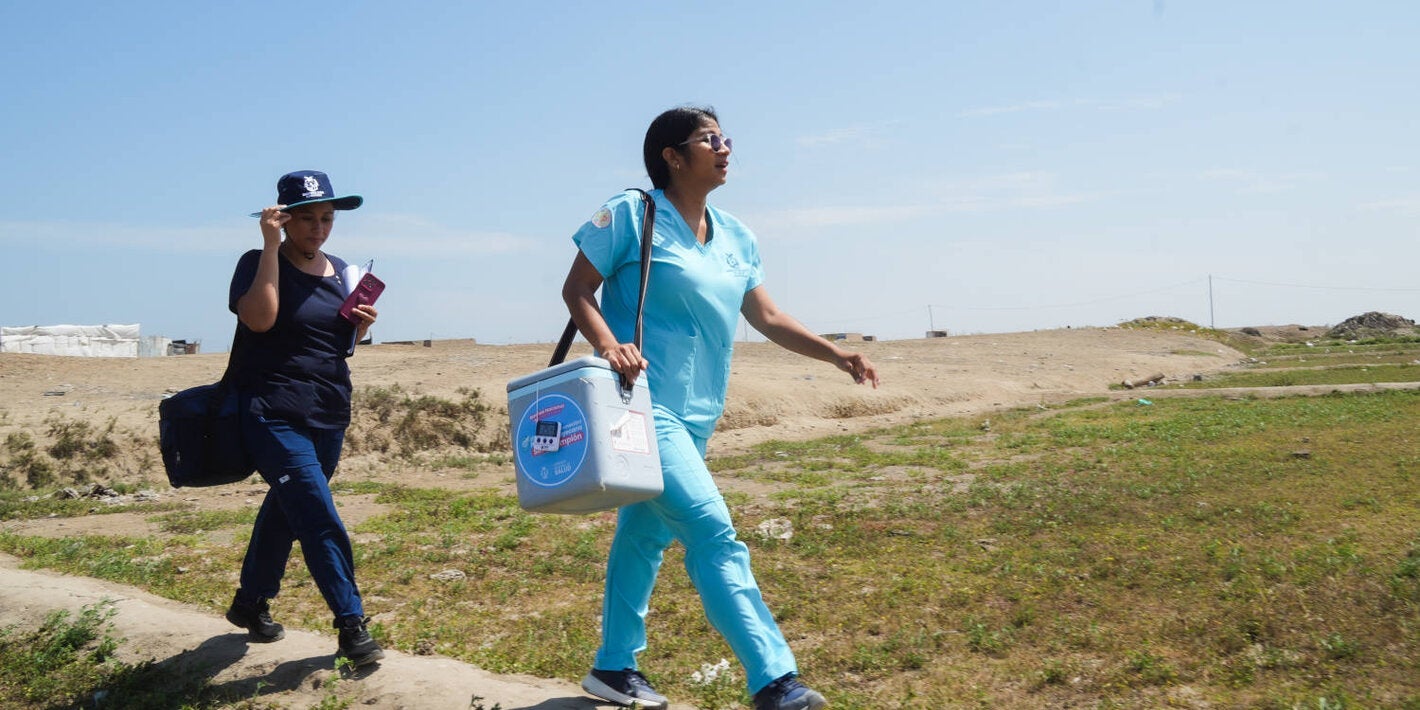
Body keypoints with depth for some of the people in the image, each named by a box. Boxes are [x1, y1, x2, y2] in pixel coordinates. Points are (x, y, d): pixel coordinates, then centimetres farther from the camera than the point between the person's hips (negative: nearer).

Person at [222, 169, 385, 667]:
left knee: (286, 511, 19)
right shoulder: (259, 264, -6)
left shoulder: (340, 271, 11)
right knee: (321, 521, -14)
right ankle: (352, 625, -6)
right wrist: (271, 245, -21)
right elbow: (260, 318, -26)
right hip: (274, 416, -7)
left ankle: (250, 603, 38)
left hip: (329, 417, 7)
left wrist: (362, 323, -2)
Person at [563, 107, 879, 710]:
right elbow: (577, 288, -5)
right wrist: (606, 343, -23)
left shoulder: (736, 239, 13)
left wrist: (835, 354, 7)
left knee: (644, 534, 17)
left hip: (695, 414, 8)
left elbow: (768, 318, 16)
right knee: (713, 533, -16)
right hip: (642, 405, -8)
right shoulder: (631, 213, -7)